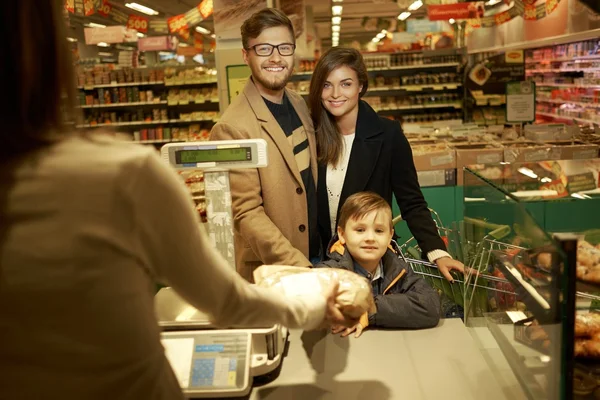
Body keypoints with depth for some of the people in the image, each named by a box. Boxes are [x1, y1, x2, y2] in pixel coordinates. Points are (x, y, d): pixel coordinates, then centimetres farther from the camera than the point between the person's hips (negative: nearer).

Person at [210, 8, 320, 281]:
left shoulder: (301, 106, 3)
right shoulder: (233, 128, -20)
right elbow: (246, 214, -21)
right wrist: (298, 268, -25)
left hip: (317, 256, 7)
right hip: (268, 274, -6)